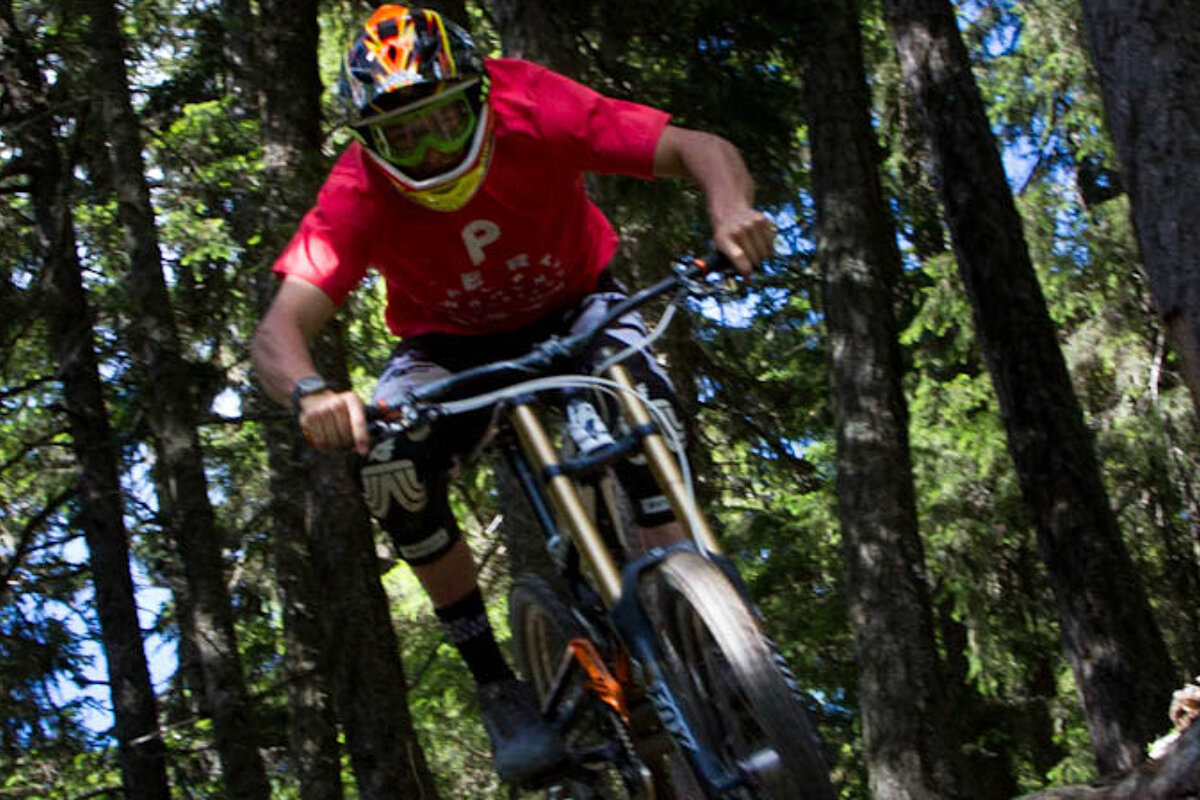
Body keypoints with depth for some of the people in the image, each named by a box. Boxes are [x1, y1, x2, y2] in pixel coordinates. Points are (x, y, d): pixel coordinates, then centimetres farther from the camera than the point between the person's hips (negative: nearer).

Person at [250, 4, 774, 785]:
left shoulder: (536, 113, -31)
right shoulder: (358, 194, -29)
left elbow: (701, 148, -33)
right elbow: (279, 329, -37)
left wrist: (733, 212, -56)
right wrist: (311, 394, -61)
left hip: (573, 305, 0)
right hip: (450, 345, 1)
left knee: (640, 393, -33)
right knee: (391, 466, -28)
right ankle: (496, 684, -12)